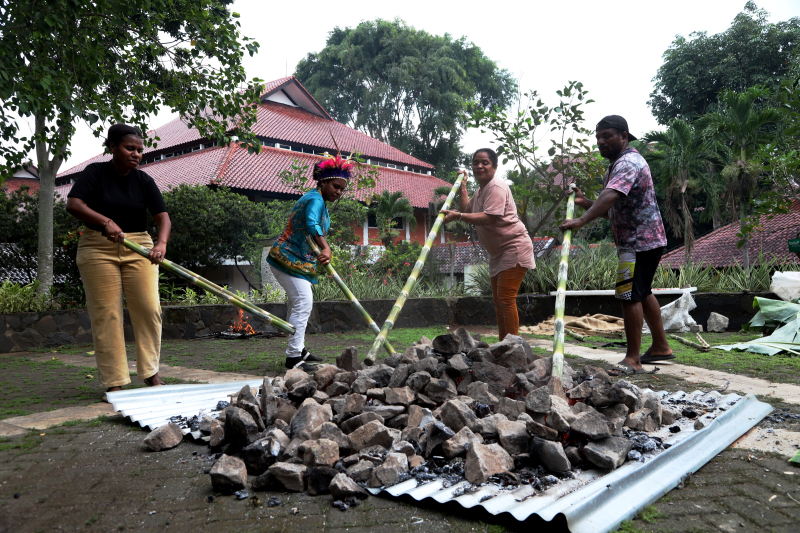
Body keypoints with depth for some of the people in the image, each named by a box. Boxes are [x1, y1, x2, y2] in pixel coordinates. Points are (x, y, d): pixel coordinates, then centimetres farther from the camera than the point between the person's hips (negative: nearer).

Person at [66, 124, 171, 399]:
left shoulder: (144, 181, 2)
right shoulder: (95, 173, -2)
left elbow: (163, 217, -7)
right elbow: (73, 204, -15)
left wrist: (161, 244, -27)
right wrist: (106, 221, -31)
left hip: (138, 248, 2)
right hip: (98, 249, -2)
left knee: (148, 309, -4)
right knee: (106, 314, -3)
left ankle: (151, 373, 8)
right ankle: (114, 381, 4)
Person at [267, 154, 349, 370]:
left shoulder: (319, 201, 15)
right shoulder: (315, 199, -19)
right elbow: (312, 224, -39)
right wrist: (325, 248, -53)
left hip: (299, 260, 11)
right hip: (288, 258, -11)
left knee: (298, 304, 18)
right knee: (303, 303, -16)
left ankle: (298, 350, 31)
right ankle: (293, 357, -14)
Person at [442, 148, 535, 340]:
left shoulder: (496, 187, -16)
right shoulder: (480, 191, 17)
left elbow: (489, 217, -28)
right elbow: (466, 210, 18)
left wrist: (457, 216, -33)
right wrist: (462, 186, 15)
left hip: (514, 248, -11)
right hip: (497, 252, 11)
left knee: (506, 298, -16)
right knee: (498, 301, 12)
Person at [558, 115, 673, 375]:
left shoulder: (628, 162, -16)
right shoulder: (616, 165, 18)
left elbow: (610, 197, -35)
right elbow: (612, 209, 16)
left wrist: (582, 221, -47)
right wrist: (584, 202, 0)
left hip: (640, 241, -11)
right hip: (637, 240, 11)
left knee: (630, 295, -13)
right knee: (642, 293, 19)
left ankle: (633, 359, -10)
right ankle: (661, 346, 31)